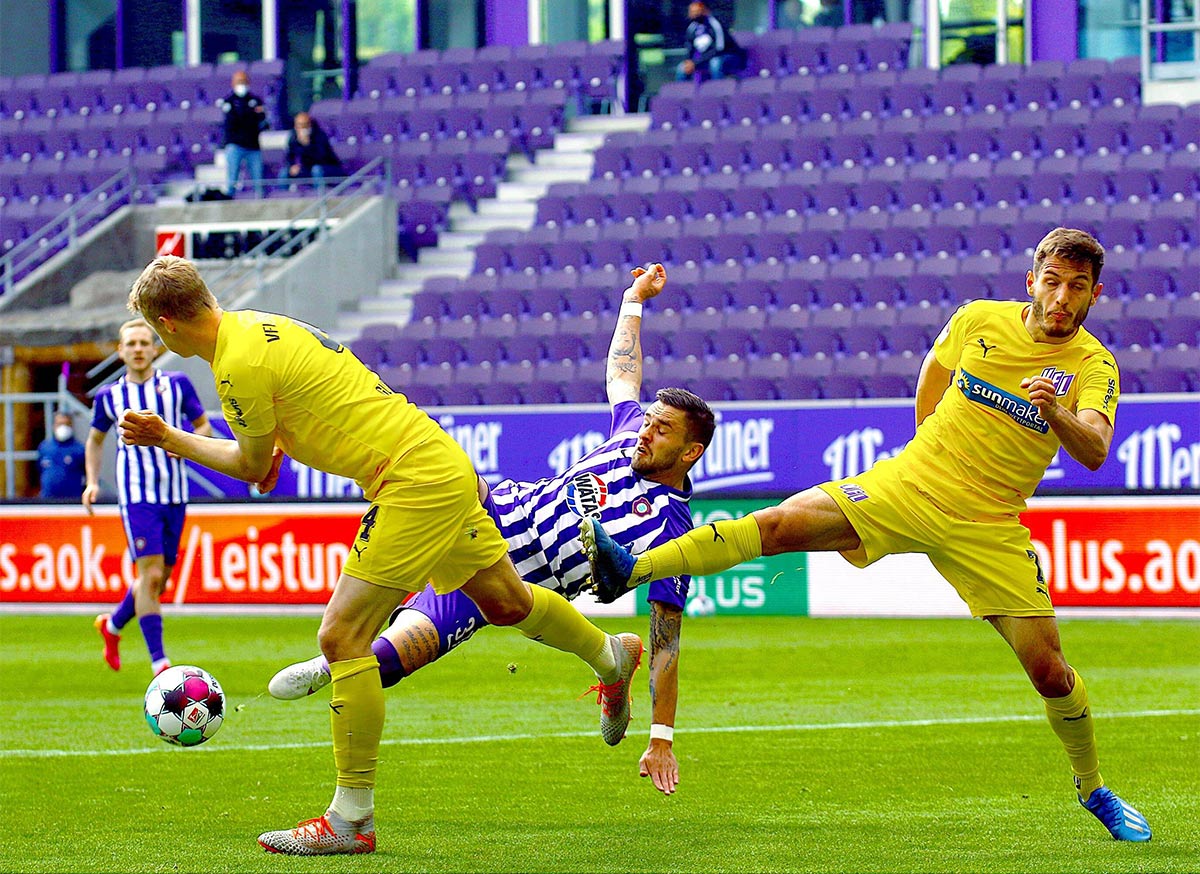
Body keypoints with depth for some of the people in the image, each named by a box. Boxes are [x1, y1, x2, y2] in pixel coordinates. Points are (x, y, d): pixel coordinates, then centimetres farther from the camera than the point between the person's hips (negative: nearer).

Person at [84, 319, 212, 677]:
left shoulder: (177, 385, 3)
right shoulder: (109, 396, 3)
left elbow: (204, 425, 11)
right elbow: (95, 440, 18)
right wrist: (92, 483, 5)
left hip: (174, 495, 3)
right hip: (136, 495, -3)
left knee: (159, 580, 10)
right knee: (150, 574, -16)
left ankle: (113, 625, 38)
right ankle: (159, 661, -12)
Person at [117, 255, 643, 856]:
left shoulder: (238, 366, -18)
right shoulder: (257, 326, 11)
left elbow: (254, 468, -4)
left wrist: (168, 439, 8)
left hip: (417, 483, -10)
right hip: (445, 466, 10)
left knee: (341, 636, -10)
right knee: (505, 601, 29)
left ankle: (352, 821, -6)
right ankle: (612, 656, 55)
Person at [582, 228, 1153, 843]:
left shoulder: (1092, 364, -8)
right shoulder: (979, 320, -1)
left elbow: (1094, 452, -26)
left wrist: (1054, 412, -44)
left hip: (988, 527, -1)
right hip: (907, 485, 1)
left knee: (1049, 671, -6)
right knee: (780, 524, -17)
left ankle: (1093, 791, 18)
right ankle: (630, 569, -17)